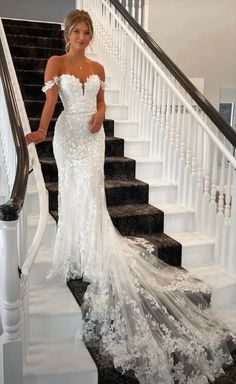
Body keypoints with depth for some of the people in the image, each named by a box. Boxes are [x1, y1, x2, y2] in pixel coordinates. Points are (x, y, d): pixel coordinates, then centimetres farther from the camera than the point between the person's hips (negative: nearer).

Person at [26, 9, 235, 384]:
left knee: (89, 193, -5)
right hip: (68, 133, -2)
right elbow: (50, 99, -8)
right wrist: (41, 130, -21)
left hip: (93, 135, 2)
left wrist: (100, 114, -3)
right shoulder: (56, 62, 3)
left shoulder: (97, 68, 13)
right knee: (77, 193, -1)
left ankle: (89, 255, 1)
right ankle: (80, 255, 10)